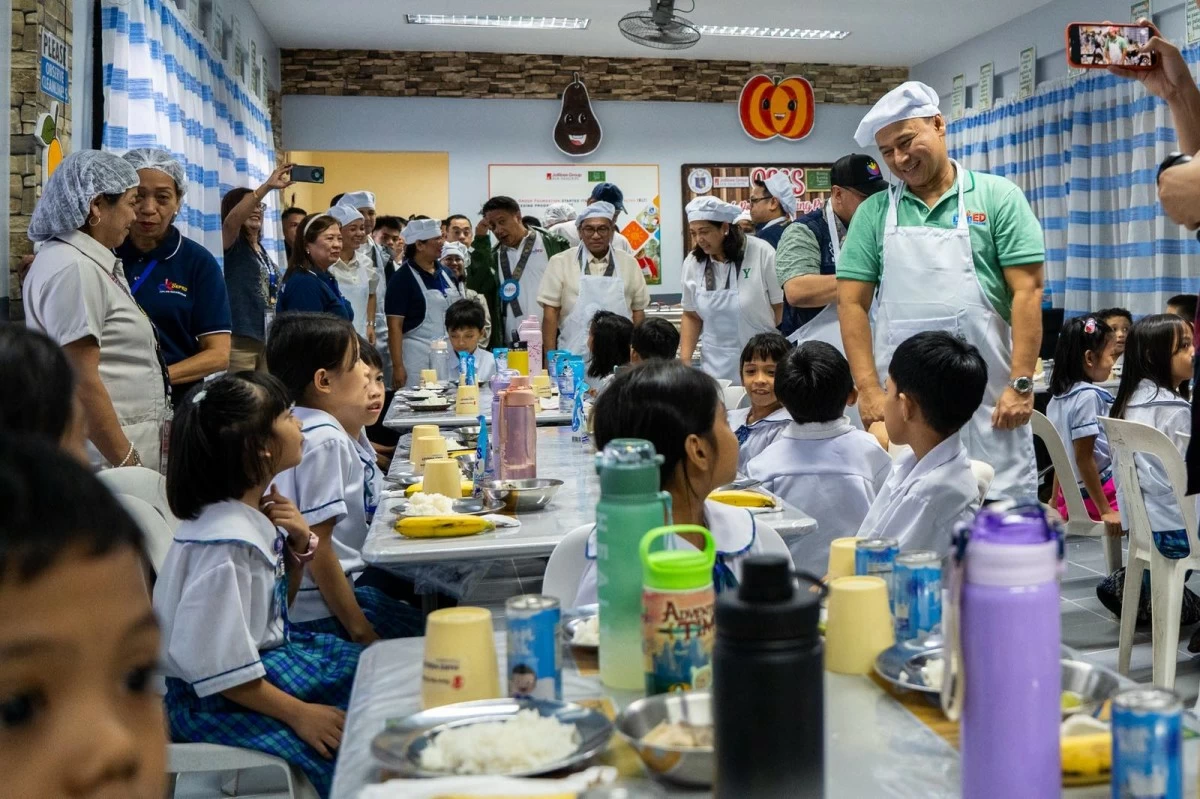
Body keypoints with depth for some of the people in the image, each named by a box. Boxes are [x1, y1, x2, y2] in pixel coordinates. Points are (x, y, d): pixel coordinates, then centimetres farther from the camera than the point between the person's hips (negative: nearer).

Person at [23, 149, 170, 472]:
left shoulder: (89, 262, 14)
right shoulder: (72, 270, -16)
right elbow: (82, 382, -22)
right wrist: (126, 464, -21)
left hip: (119, 444, 10)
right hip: (104, 452, -10)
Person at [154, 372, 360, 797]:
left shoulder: (259, 509, -2)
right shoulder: (226, 544, -28)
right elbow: (219, 668, -25)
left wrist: (299, 547, -5)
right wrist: (299, 714, -18)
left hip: (270, 649, 9)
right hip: (217, 698, -9)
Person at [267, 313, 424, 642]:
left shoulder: (335, 430, 8)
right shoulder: (323, 440, -21)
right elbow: (316, 547, -22)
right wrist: (360, 631, -19)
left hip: (348, 578, 10)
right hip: (321, 611, -10)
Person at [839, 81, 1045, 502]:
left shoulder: (997, 197, 5)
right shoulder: (874, 213, 10)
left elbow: (1027, 292, -1)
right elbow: (852, 303, 5)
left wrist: (1021, 383, -8)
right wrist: (869, 390, -4)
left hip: (988, 399, -1)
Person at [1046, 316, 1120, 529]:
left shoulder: (1059, 396, 8)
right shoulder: (1088, 396, -17)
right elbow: (1084, 458, -21)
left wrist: (1056, 501, 23)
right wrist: (1105, 510, -19)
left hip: (1069, 495, 9)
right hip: (1102, 492, -9)